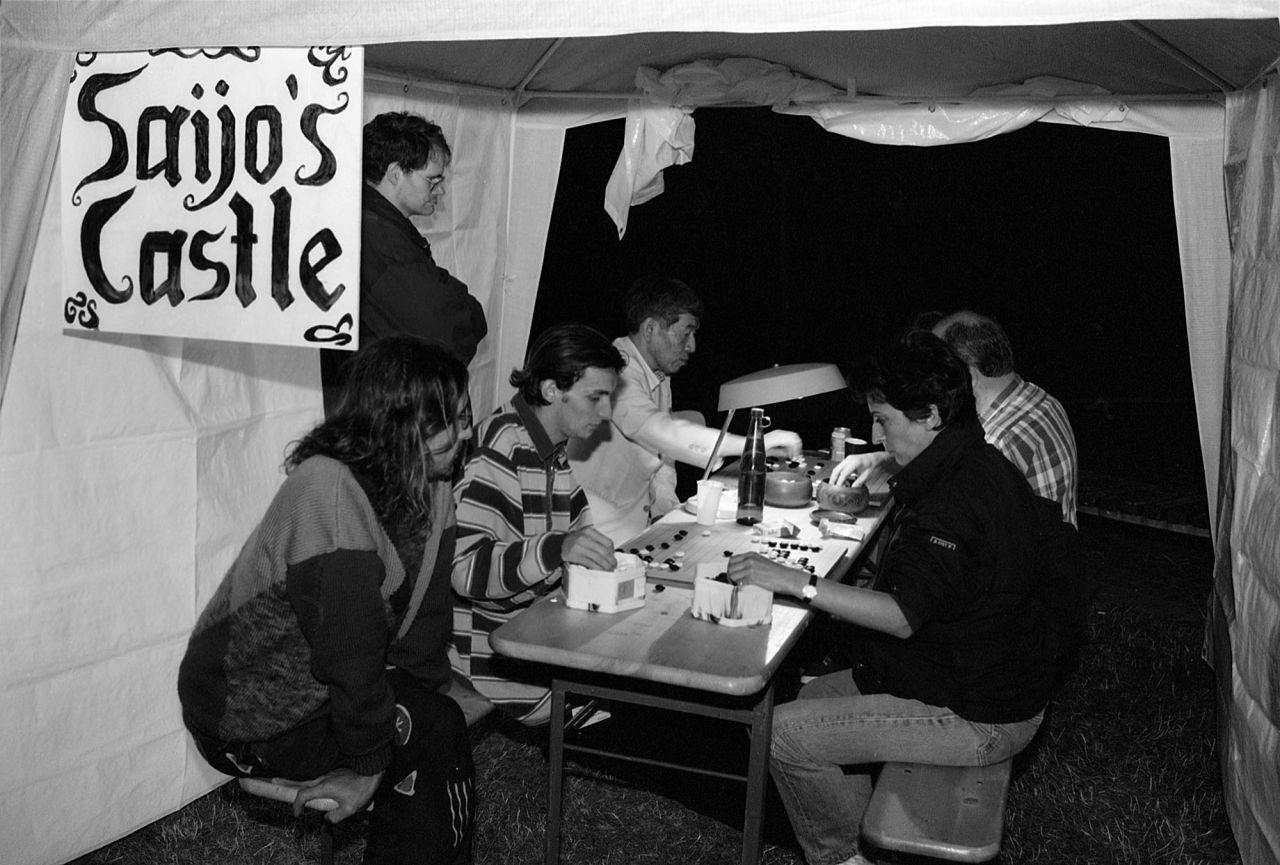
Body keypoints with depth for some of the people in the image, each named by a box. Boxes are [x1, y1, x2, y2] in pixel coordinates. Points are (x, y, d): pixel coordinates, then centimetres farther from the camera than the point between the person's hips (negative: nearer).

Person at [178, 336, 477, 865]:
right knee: (438, 732, -5)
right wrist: (369, 763, -18)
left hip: (318, 685, 7)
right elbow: (347, 642, -25)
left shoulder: (430, 484, -3)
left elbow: (426, 614, 0)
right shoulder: (330, 488, -29)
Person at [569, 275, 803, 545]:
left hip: (644, 520, 9)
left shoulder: (660, 377, 12)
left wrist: (670, 508, -3)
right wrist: (755, 444, -39)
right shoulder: (617, 372, -21)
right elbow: (656, 430, -37)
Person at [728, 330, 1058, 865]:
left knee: (784, 734, -12)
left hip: (976, 719, -11)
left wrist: (795, 582, -30)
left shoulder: (960, 497, -27)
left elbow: (902, 616, -31)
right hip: (986, 679, 11)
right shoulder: (978, 467, 8)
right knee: (818, 694, 16)